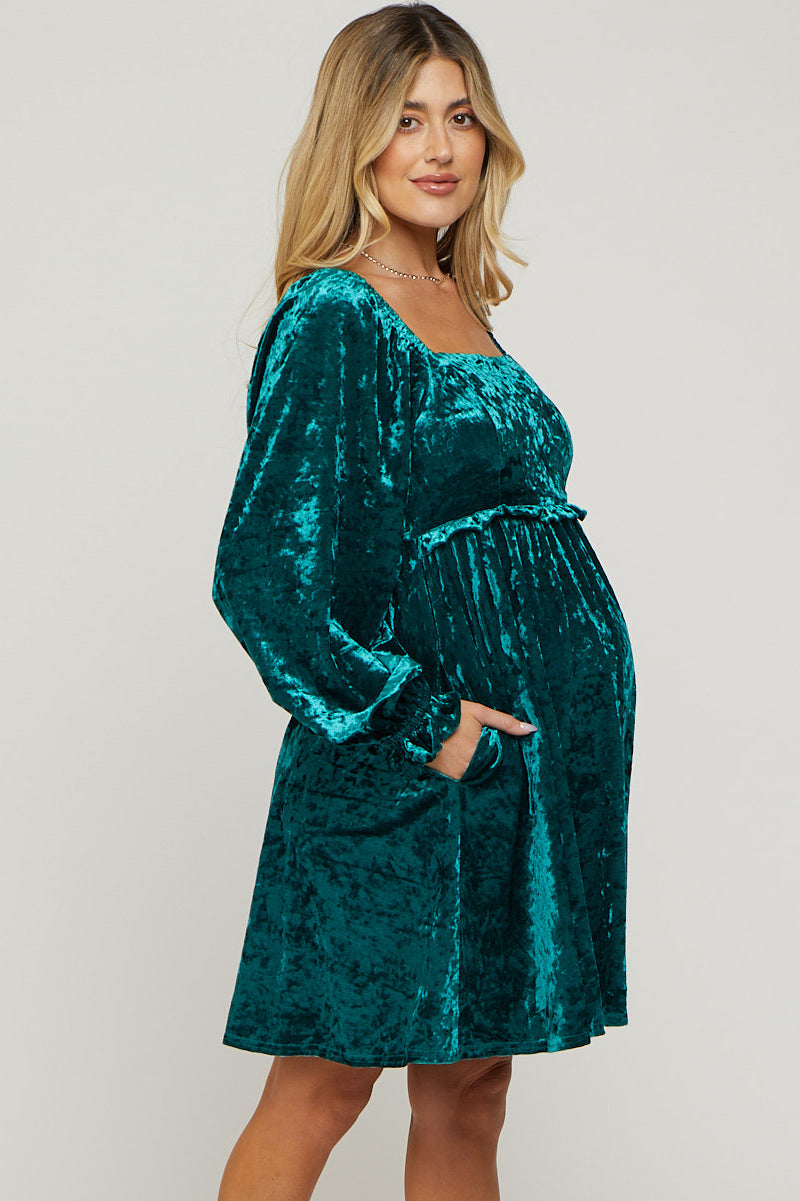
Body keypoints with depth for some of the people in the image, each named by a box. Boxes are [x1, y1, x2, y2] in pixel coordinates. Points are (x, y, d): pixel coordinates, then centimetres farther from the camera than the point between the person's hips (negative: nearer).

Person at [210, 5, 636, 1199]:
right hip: (406, 753, -8)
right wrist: (418, 722, -19)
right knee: (327, 1080, 2)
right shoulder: (331, 317, -12)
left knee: (472, 1079, 13)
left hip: (525, 734, 8)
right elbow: (263, 573, -18)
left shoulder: (462, 304, 14)